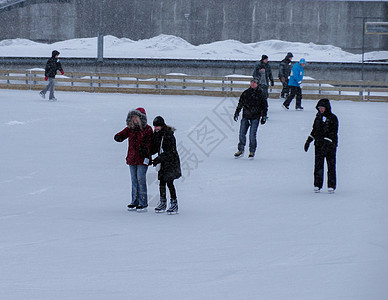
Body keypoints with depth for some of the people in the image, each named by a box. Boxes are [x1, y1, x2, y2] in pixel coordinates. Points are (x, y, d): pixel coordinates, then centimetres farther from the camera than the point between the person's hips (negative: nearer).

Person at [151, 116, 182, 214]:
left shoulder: (169, 135, -18)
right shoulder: (157, 134, 5)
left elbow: (170, 151, -22)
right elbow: (155, 148, 14)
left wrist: (159, 158, -25)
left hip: (171, 161, -7)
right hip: (162, 162, 7)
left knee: (169, 182, -11)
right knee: (162, 182, 8)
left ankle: (174, 204, -6)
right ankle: (163, 203, 19)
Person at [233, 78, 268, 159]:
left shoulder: (260, 94, 0)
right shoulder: (246, 93, 6)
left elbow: (265, 106, 5)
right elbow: (240, 104, 14)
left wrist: (264, 117, 2)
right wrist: (236, 113, 11)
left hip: (255, 117, -3)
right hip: (246, 116, 3)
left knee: (252, 135, -8)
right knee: (242, 133, 0)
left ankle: (252, 152, 5)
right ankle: (240, 150, 15)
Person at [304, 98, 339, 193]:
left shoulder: (332, 118, -7)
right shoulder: (318, 117, 12)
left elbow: (333, 132, -14)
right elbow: (314, 130, 22)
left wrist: (326, 142, -24)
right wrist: (308, 141, 17)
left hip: (330, 145, -5)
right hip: (319, 144, 5)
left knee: (331, 165, -1)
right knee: (318, 165, 2)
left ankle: (331, 186, 6)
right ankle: (317, 185, 8)